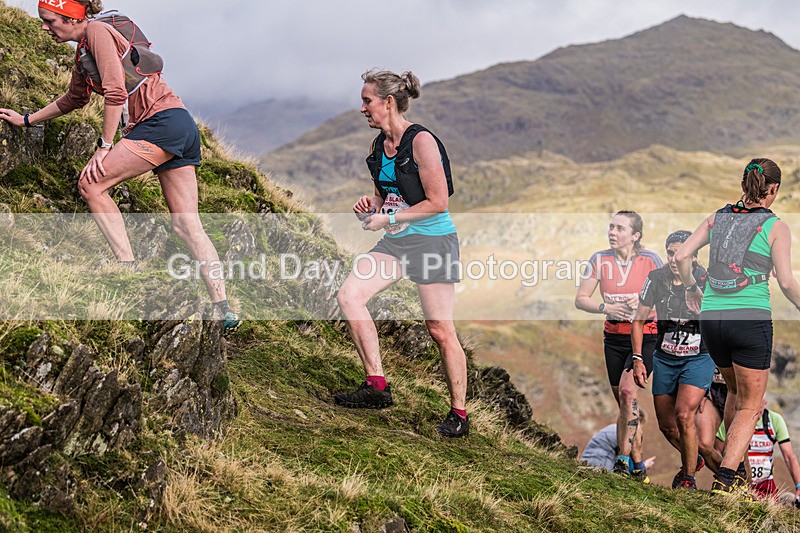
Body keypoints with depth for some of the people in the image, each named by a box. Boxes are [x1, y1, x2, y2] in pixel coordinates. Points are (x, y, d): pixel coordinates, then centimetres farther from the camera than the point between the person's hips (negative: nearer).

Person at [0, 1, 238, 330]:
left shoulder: (97, 32, -5)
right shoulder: (82, 52, 23)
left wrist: (104, 146, -12)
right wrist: (27, 120, 44)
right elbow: (74, 99, 39)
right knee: (186, 225, 3)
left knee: (91, 183, -9)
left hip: (162, 122, -10)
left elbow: (115, 92, -15)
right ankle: (223, 310, -3)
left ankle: (129, 269, -9)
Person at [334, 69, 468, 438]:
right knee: (348, 295, -10)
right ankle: (376, 385, -5)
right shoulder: (378, 146, 10)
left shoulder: (421, 141, -14)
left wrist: (389, 219, -16)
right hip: (395, 242, 8)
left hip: (432, 240, -8)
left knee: (440, 330, -3)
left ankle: (459, 413, 10)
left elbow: (437, 202, -16)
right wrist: (370, 208, 1)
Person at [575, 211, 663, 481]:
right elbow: (580, 299, 1)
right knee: (623, 402, 7)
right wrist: (605, 308, -16)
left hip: (645, 335, -4)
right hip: (614, 337, 4)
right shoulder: (600, 260, -1)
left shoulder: (650, 260, -9)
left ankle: (624, 457, -18)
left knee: (628, 390, -23)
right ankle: (637, 466, 17)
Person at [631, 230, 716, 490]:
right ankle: (692, 460, 40)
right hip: (664, 359, 4)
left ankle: (689, 478, -2)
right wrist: (638, 359, -2)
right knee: (666, 426, 9)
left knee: (683, 414, -21)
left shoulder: (706, 280, -14)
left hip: (699, 358, -3)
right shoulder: (656, 279, -7)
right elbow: (639, 320, 2)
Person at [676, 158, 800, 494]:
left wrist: (691, 287, 20)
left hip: (711, 318, 5)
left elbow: (681, 256, 4)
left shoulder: (717, 218, 10)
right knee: (750, 406, 7)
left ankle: (734, 467, 30)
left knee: (736, 392, 26)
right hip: (751, 319, -5)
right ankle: (725, 478, -5)